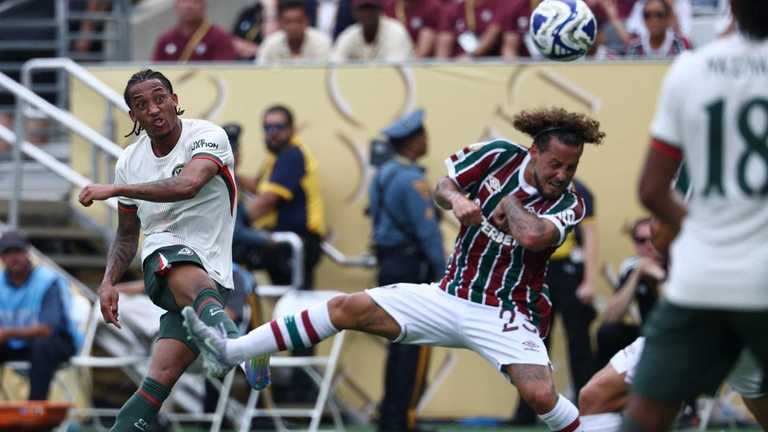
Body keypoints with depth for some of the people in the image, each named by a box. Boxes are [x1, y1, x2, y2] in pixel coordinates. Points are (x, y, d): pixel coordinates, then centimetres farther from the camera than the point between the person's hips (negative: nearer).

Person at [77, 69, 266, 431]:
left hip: (211, 266, 0)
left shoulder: (207, 137, -5)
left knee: (162, 377, -17)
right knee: (196, 283, -40)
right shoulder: (130, 161, 13)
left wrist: (116, 190, -22)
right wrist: (109, 282, 9)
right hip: (163, 255, 0)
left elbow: (187, 185, -26)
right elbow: (127, 235, 25)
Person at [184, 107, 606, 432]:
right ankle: (229, 352, -3)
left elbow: (531, 235, -35)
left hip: (505, 315, -4)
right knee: (348, 308, -5)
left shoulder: (568, 203, -15)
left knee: (540, 394, -29)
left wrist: (509, 204, -15)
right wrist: (455, 198, -17)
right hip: (450, 297, 4)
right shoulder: (499, 156, -5)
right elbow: (444, 186, 7)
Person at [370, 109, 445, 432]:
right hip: (412, 267, -9)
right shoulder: (412, 181, -16)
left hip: (388, 264, 9)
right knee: (415, 348, -6)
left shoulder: (382, 175, 13)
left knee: (399, 345, 13)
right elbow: (428, 232, -18)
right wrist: (444, 275, -14)